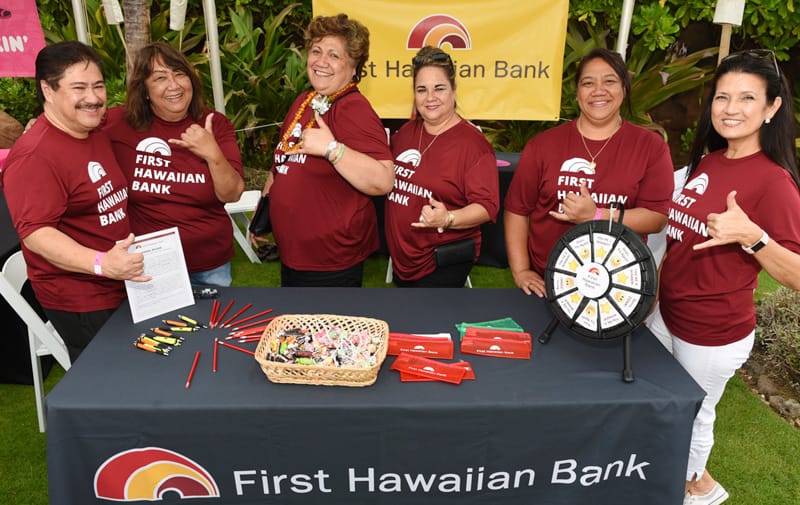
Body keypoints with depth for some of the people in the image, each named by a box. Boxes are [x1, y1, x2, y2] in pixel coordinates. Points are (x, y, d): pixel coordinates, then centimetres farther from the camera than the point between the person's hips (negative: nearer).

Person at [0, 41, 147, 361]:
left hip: (121, 285, 9)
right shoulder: (34, 155, -22)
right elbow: (36, 233, -28)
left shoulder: (98, 136, 7)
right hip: (80, 303, -8)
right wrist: (101, 263, -40)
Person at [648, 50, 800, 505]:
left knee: (691, 417, 14)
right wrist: (654, 294, 16)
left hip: (715, 334, -7)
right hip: (667, 314, 7)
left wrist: (752, 236, -36)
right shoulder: (708, 160, 2)